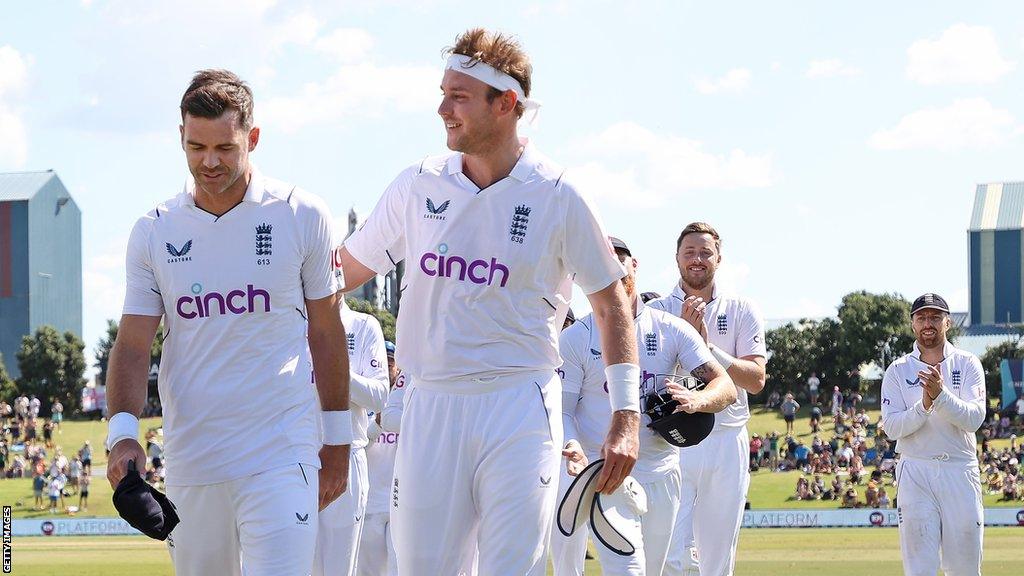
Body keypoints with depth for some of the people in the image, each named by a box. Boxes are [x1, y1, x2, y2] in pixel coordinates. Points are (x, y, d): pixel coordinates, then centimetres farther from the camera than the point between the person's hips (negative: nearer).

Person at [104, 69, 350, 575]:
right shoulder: (153, 233, 5)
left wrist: (337, 442, 9)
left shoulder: (302, 217, 1)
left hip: (281, 458, -3)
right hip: (190, 461, 3)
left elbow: (325, 334, 7)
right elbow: (133, 344, 4)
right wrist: (122, 430, -13)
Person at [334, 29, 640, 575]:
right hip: (431, 406, 3)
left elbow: (610, 304, 4)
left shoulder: (556, 197, -3)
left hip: (519, 411, -3)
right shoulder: (417, 186, 5)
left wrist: (625, 418, -2)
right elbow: (343, 272, 14)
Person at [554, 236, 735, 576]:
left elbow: (726, 388, -4)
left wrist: (697, 400, -29)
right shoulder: (575, 338, 0)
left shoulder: (672, 330, 4)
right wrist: (573, 447, -26)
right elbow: (561, 410, -3)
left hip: (660, 476, 3)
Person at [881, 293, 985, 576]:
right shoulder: (898, 371, 7)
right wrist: (924, 406, -19)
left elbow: (974, 418, -7)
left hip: (961, 470, 0)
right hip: (916, 472, 0)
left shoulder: (968, 364, 6)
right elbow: (891, 428, -3)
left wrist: (941, 395, -22)